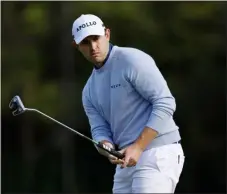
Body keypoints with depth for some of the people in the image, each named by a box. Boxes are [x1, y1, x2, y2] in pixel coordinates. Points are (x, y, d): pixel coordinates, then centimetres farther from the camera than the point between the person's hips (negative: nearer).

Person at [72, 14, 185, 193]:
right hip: (127, 160, 8)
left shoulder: (131, 60, -8)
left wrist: (138, 147, -20)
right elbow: (100, 130, 9)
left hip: (157, 155, -8)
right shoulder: (89, 91, 16)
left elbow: (165, 104, -14)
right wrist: (107, 147, -17)